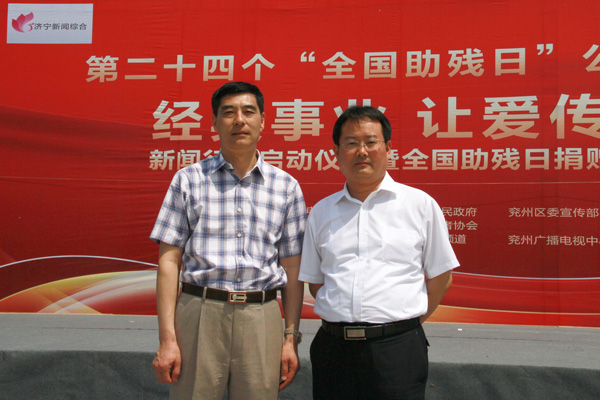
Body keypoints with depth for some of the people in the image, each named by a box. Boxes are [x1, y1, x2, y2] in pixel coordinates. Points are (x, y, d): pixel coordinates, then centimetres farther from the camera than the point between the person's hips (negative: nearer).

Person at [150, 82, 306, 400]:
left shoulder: (286, 187, 8)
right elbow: (169, 260, 2)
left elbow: (292, 267, 8)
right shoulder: (189, 180, 5)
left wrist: (291, 337, 4)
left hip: (261, 317, 1)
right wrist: (167, 338, -4)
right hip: (200, 313, -1)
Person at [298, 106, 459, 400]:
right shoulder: (321, 212, 11)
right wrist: (345, 320, 7)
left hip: (397, 346, -2)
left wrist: (408, 322, 6)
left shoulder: (421, 204, 3)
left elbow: (441, 277, 6)